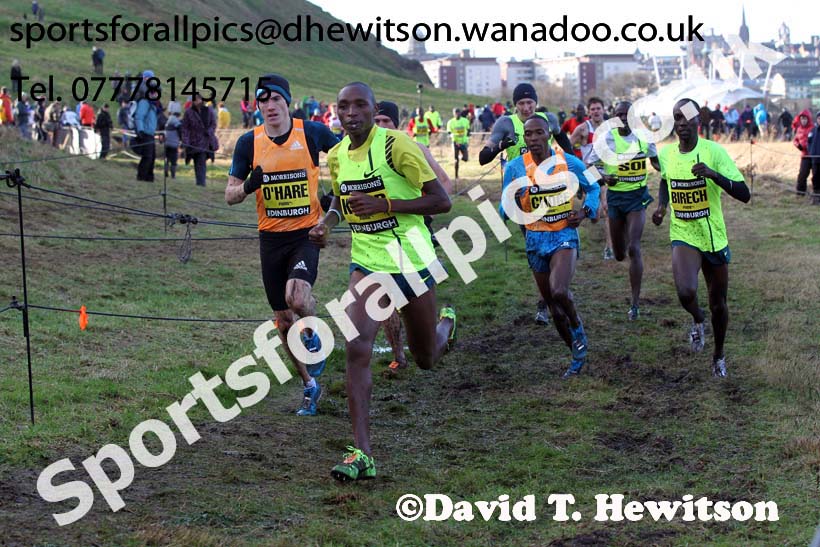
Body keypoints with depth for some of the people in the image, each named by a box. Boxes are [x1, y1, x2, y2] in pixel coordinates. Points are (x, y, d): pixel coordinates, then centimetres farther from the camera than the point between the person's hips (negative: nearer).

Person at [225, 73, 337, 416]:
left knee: (297, 296, -28)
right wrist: (249, 186, -19)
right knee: (283, 321, 8)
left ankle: (312, 337, 7)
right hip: (271, 237, 3)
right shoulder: (249, 142, -1)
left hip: (307, 233, -3)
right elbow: (230, 195, 3)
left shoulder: (312, 132, -6)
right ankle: (310, 386, 27)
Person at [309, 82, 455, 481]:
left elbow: (440, 201, -15)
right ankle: (362, 453, -18)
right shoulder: (336, 156, 4)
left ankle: (445, 325, 53)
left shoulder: (395, 145, -14)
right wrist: (327, 221, 3)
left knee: (426, 358, 14)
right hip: (367, 264, 3)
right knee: (357, 349, -19)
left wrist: (384, 204, -24)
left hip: (411, 262, -3)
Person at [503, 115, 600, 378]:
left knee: (559, 291, -27)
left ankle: (578, 332, 2)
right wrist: (512, 199, -19)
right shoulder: (515, 167, -5)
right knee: (552, 304, 8)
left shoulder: (570, 162, -6)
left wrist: (585, 211, -5)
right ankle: (578, 355, 26)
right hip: (536, 239, 3)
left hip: (565, 235, -3)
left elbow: (593, 187, 11)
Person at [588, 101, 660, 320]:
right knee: (619, 254, 11)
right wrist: (604, 178, -25)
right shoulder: (606, 139, -7)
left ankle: (635, 303, -9)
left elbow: (656, 162, 13)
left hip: (638, 197, -1)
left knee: (633, 248, -14)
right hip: (615, 196, 1)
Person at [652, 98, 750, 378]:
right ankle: (698, 320, 12)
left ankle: (719, 355, 37)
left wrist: (713, 174, -31)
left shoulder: (714, 151, -13)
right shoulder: (666, 154, 0)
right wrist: (661, 206, 5)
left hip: (715, 239, -1)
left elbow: (744, 195, -18)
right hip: (683, 237, 1)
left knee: (718, 305, 10)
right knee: (686, 292, -25)